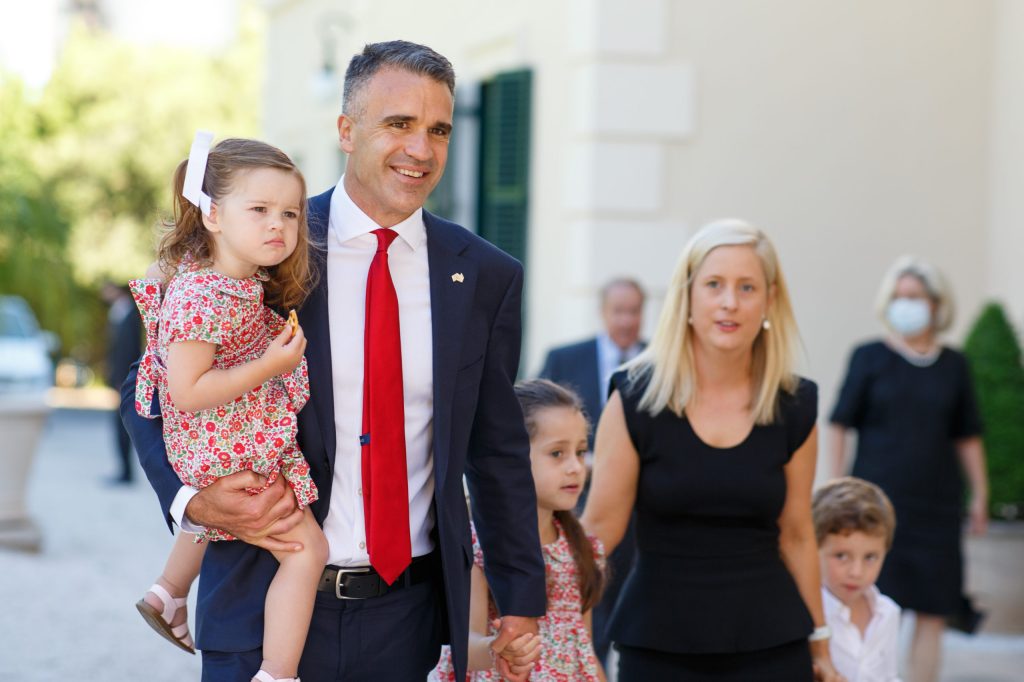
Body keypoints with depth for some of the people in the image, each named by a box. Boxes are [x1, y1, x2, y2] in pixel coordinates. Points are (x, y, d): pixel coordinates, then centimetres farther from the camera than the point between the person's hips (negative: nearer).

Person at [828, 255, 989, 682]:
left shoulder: (953, 365, 9)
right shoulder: (870, 358, 1)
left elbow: (967, 437, 15)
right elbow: (839, 426, 1)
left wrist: (980, 494, 12)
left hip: (936, 504, 3)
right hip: (877, 501, -3)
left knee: (931, 615, 1)